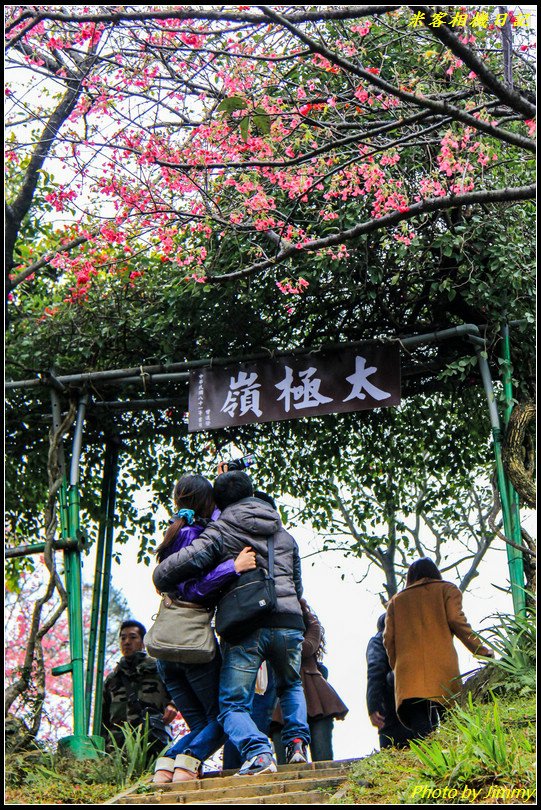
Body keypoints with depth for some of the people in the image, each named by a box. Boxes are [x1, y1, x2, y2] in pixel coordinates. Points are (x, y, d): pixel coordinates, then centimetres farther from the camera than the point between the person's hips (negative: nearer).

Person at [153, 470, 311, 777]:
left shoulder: (221, 530, 4)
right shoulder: (285, 534, 22)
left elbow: (190, 559, -11)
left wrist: (160, 579, 7)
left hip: (244, 627, -4)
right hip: (289, 623, 4)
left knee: (233, 704, 5)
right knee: (291, 686, 31)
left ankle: (258, 751, -20)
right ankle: (298, 742, 10)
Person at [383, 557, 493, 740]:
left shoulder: (396, 600, 25)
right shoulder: (447, 589, 17)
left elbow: (388, 638, 14)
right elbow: (456, 620, 0)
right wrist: (482, 651, 3)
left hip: (408, 670, 2)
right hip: (442, 665, -1)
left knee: (421, 731, -11)